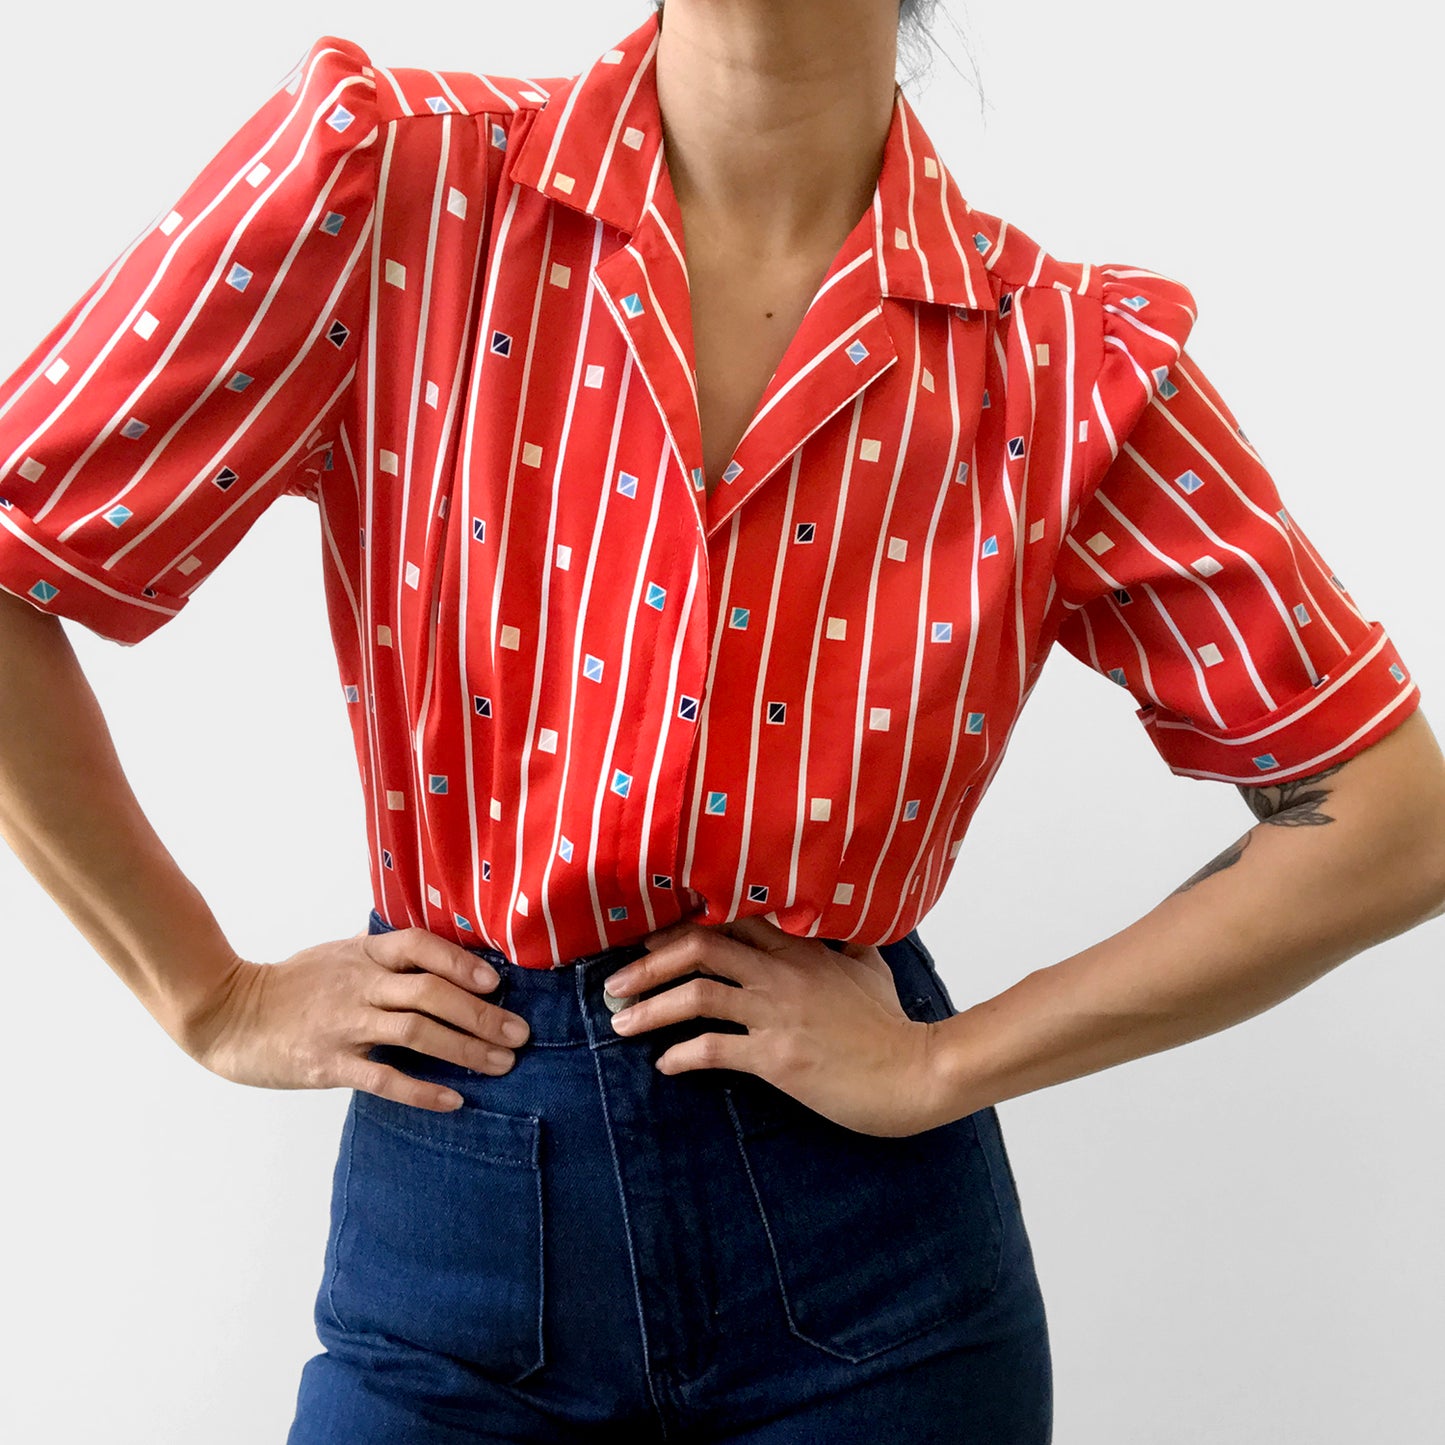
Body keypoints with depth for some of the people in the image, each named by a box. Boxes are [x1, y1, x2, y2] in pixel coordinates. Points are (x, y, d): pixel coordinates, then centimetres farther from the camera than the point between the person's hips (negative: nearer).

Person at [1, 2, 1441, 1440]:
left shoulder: (1070, 360, -10)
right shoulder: (388, 180, -11)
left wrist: (944, 1066, -8)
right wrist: (214, 999, -4)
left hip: (865, 1265, 1)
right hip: (445, 1230, 0)